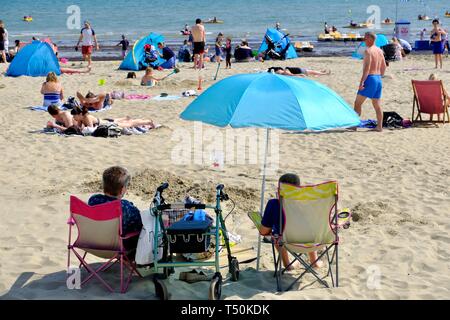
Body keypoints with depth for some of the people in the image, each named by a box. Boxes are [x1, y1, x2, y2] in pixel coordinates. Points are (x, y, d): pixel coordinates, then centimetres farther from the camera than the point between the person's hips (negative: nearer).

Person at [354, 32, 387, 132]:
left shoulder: (368, 51, -12)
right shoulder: (380, 51, 13)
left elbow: (367, 67, -20)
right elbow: (384, 66, 18)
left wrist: (362, 82, -22)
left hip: (370, 78, -8)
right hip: (378, 79, 8)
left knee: (358, 103, -2)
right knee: (377, 104, 11)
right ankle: (379, 126, 10)